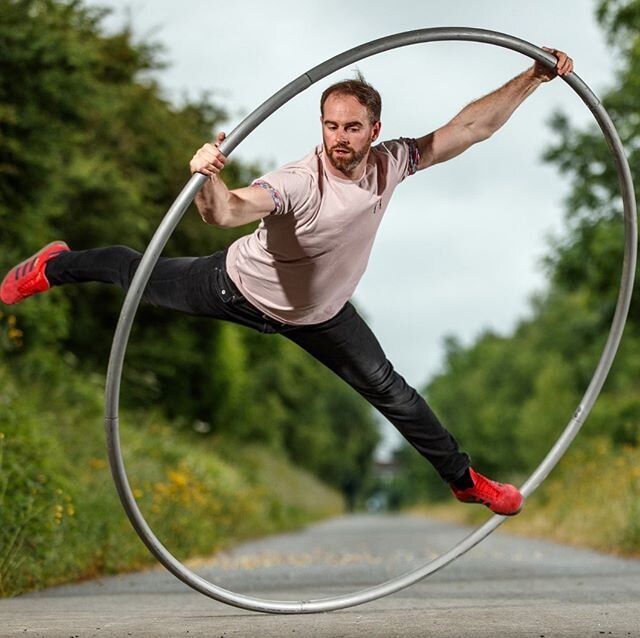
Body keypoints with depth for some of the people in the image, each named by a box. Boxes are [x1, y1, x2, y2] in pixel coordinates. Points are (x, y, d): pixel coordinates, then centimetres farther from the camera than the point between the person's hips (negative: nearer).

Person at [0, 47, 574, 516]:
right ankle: (56, 266, 48)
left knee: (390, 392, 9)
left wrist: (535, 78, -24)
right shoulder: (298, 183, -41)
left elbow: (473, 126, -19)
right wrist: (209, 178, -79)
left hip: (319, 315, 4)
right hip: (238, 289, -4)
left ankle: (464, 479, 30)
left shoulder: (392, 164, -25)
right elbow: (226, 212, -58)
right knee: (139, 274, 18)